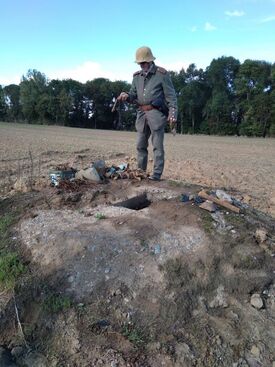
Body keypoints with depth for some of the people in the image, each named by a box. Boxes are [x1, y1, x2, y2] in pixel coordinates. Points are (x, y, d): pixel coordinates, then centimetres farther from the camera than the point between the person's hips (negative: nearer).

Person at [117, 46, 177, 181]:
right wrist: (127, 96, -5)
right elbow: (134, 95, 19)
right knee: (141, 145, 9)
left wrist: (173, 113, -15)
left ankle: (157, 174, -1)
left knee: (157, 145, -5)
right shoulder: (137, 76, 15)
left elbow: (171, 96, -4)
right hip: (141, 113, 6)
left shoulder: (162, 74, -1)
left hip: (156, 113, -6)